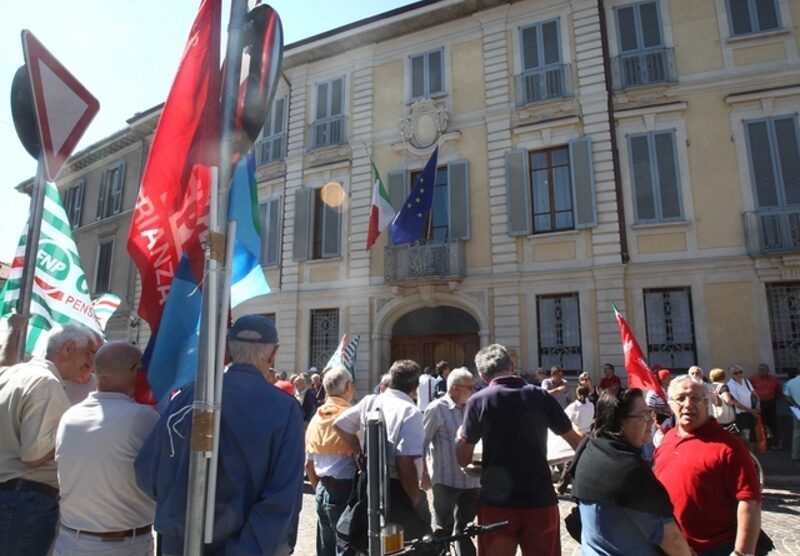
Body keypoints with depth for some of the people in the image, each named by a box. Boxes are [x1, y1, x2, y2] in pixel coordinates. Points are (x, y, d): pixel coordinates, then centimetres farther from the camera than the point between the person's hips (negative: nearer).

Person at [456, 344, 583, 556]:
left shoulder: (478, 401, -7)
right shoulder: (540, 396, -1)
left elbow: (463, 459, -3)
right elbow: (576, 441, 7)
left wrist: (460, 435, 17)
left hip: (496, 503, -1)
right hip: (540, 501, 2)